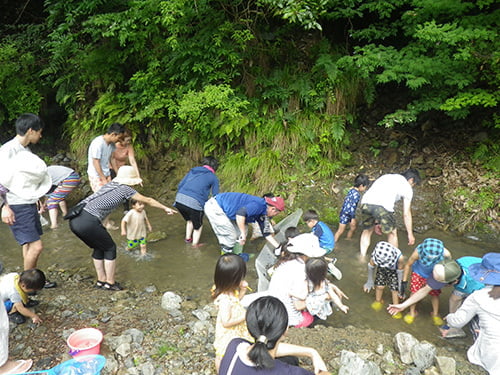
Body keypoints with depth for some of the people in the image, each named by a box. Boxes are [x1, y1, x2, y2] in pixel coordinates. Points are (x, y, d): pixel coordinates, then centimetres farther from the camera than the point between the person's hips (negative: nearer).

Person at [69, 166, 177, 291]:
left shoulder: (110, 185, 21)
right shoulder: (125, 189, 3)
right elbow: (148, 200, 15)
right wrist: (165, 208, 28)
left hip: (74, 220, 8)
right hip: (88, 222, -8)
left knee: (99, 247, 24)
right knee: (110, 248, 12)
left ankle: (101, 280, 33)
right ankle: (110, 283, 21)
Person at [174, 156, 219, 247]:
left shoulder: (193, 170, 21)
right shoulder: (213, 178, 9)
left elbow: (180, 185, 20)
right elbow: (215, 196, 9)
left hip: (179, 200, 5)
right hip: (194, 203, -5)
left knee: (189, 220, 34)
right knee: (198, 225, 21)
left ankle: (187, 238, 44)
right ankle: (195, 244, 28)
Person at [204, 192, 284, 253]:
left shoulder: (263, 215, 8)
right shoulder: (259, 205, -23)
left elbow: (266, 233, 17)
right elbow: (240, 213, -37)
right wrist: (243, 234, -30)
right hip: (214, 207, -10)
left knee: (239, 233, 12)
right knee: (231, 237, -5)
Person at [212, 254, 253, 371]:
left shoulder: (229, 290, -13)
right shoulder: (224, 300, -40)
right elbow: (226, 322, -33)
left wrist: (242, 291, -10)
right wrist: (245, 316, -27)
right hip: (228, 334, -9)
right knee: (223, 357, 20)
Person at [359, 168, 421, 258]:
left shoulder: (386, 177, 35)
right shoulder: (407, 187, 19)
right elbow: (406, 214, 20)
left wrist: (376, 223, 42)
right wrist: (410, 234, 30)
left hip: (365, 203, 5)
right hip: (382, 207, -5)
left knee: (367, 230, 27)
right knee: (392, 233, 19)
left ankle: (362, 257, 30)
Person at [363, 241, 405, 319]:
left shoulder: (399, 257, -42)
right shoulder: (375, 255, -37)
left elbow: (400, 271, -21)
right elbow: (371, 267, -13)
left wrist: (400, 286, -8)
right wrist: (370, 281, 2)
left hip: (394, 270, -1)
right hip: (381, 269, 2)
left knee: (395, 289, -1)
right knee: (379, 286, 5)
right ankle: (378, 301, 36)